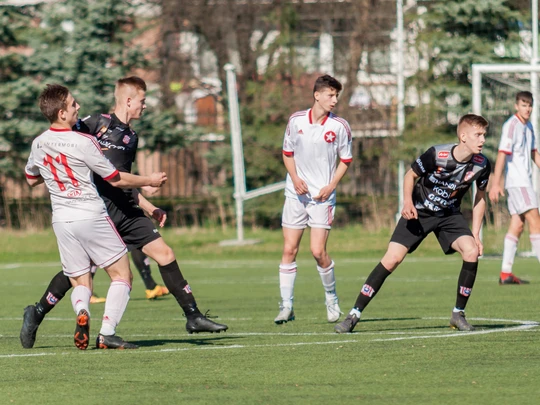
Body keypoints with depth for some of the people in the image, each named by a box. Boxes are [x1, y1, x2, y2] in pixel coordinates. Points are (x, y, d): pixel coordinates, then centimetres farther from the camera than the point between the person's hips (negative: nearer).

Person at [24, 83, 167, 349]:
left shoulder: (38, 144, 4)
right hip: (90, 215, -5)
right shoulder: (82, 143, -13)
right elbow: (115, 179, -5)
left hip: (61, 219, 5)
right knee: (121, 274, 4)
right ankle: (107, 332, -10)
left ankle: (81, 311, -22)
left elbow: (31, 179, 23)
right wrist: (149, 181, 10)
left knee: (80, 283, 12)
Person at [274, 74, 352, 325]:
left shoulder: (340, 127, -5)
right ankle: (286, 306, 7)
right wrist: (295, 178, -5)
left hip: (323, 195, -2)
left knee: (318, 251, -11)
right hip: (296, 193, 2)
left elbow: (345, 160, 5)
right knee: (289, 250, -1)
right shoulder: (296, 121, 0)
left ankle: (331, 299, 12)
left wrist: (331, 186, -9)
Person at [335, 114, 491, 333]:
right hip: (419, 212, -3)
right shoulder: (437, 155, -25)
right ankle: (354, 315, -4)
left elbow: (480, 198, 3)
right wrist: (408, 202, -22)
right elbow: (410, 175, -7)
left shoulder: (481, 165, -14)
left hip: (449, 215, 3)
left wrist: (475, 234, -2)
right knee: (392, 259, -14)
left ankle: (458, 314, -6)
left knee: (471, 251, -23)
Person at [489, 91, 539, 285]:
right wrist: (495, 183, -22)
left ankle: (505, 273, 6)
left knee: (517, 226, 6)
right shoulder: (511, 125, -12)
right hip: (516, 180, -9)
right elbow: (502, 155, -17)